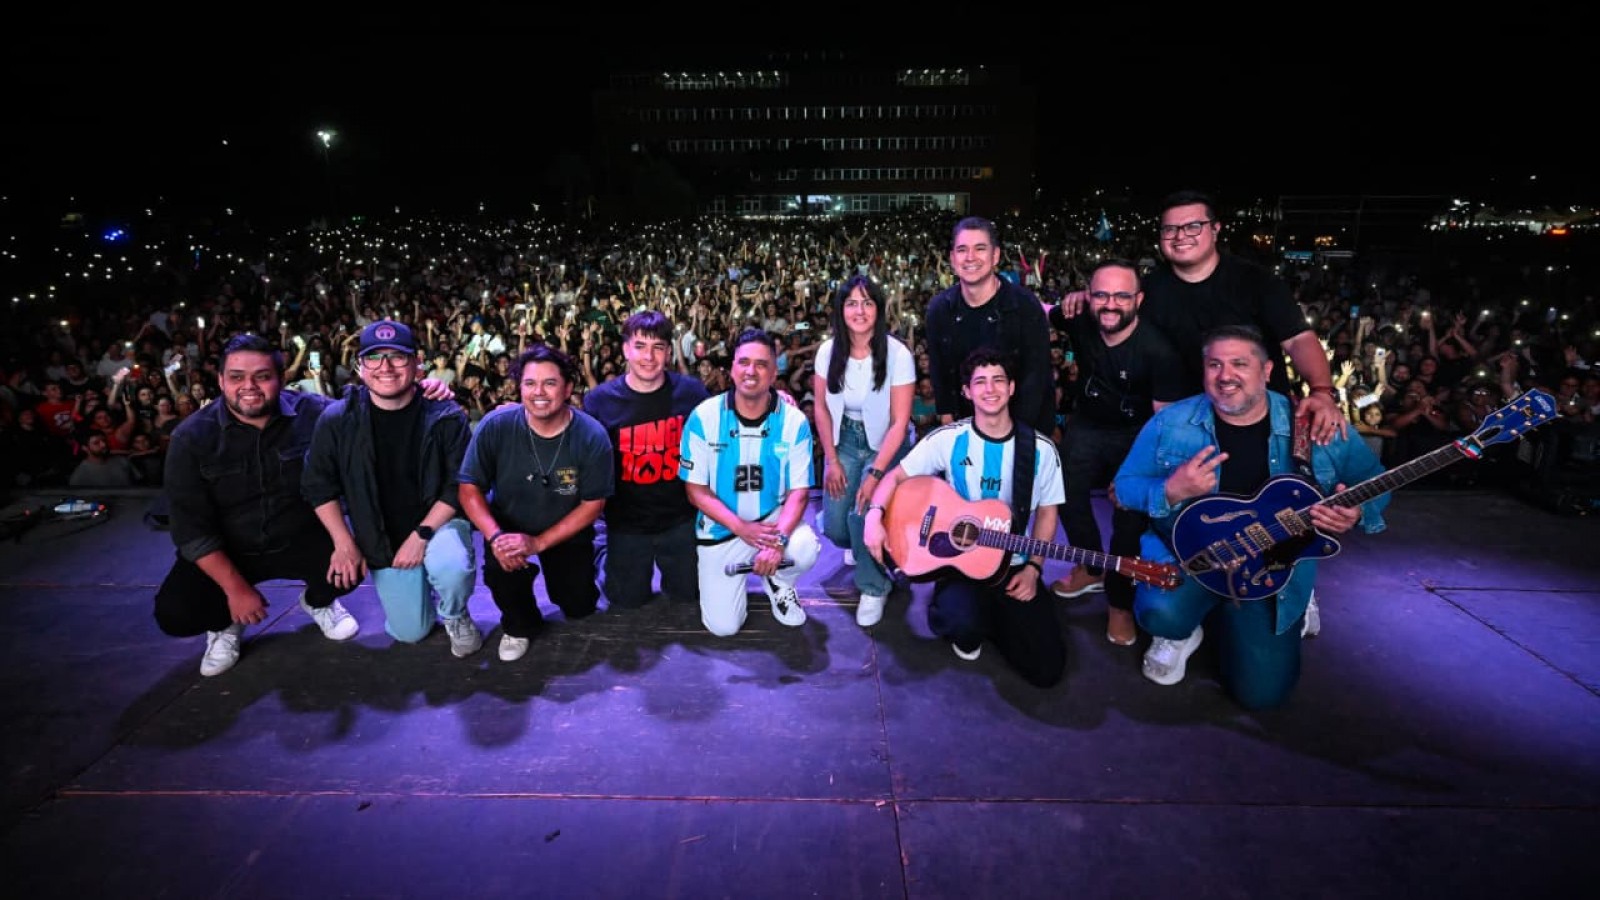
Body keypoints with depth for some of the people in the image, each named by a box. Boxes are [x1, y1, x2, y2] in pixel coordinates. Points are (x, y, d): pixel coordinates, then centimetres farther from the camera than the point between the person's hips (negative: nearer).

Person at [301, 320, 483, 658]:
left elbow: (460, 486, -13)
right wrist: (344, 544, -6)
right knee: (410, 633, 4)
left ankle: (455, 616, 0)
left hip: (438, 523, -2)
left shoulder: (446, 417, -13)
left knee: (451, 569, -37)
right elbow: (318, 485, 0)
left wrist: (422, 534, -21)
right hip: (380, 541, 3)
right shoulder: (337, 420, -8)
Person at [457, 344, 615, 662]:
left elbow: (593, 504, -17)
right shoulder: (495, 426, -21)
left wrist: (538, 543, -25)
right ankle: (520, 625, 4)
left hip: (566, 532, 1)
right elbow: (470, 488, -14)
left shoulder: (592, 436, -23)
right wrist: (496, 537, -31)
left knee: (579, 608, -4)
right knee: (501, 565, -31)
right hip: (509, 526, 0)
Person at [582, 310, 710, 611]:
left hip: (681, 519, 0)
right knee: (626, 602, 15)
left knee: (689, 595, 14)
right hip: (626, 522, 0)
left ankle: (673, 579, 45)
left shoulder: (692, 392, -10)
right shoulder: (599, 400, -11)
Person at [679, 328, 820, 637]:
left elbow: (799, 492, -11)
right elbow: (696, 490, -10)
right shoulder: (704, 417, -14)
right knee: (723, 626, -4)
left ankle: (778, 581, 5)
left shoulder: (794, 421, -13)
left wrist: (779, 539, -29)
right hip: (721, 527, 0)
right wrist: (741, 528, -22)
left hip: (773, 518, 0)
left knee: (806, 549, -33)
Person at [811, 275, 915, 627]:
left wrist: (875, 474, -23)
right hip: (844, 441, 4)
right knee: (834, 526, -6)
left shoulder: (897, 354, -19)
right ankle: (861, 545, 34)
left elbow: (900, 422, -18)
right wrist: (831, 461, -4)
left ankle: (874, 587, 3)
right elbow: (821, 408, 1)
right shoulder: (828, 351, -7)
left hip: (885, 445, -3)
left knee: (861, 514, -24)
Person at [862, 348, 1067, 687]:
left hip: (1014, 567, 2)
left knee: (1046, 669, -7)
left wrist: (1033, 568, -6)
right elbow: (897, 476, -3)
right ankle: (967, 629, 7)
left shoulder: (1041, 449, -3)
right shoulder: (948, 439, -7)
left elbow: (1046, 512, 6)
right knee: (965, 623, -35)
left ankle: (989, 616, 23)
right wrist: (875, 516, -23)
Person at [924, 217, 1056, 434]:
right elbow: (938, 369, 5)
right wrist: (947, 417, 1)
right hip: (966, 424, 3)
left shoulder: (1026, 306, -17)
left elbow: (1036, 375, -15)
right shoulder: (939, 308, -5)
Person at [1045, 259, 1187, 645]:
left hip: (1137, 435, -4)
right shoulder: (1080, 323, -16)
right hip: (1087, 427, 4)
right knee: (1066, 492, -1)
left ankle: (1120, 601, 9)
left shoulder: (1158, 351, -27)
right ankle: (1092, 568, 25)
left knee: (1130, 514, -12)